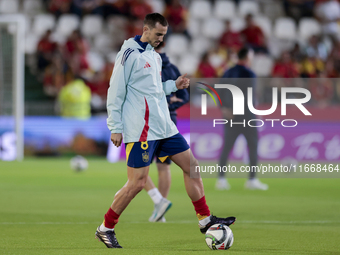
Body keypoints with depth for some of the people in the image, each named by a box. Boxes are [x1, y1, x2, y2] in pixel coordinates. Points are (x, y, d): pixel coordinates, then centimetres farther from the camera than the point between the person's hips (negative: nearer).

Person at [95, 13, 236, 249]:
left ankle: (205, 220, 15)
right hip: (141, 129, -9)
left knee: (191, 166, 7)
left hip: (164, 127, 9)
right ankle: (105, 229, 3)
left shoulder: (155, 56, 16)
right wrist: (116, 128, -13)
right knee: (137, 182, -9)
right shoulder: (130, 53, -10)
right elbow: (116, 92, -11)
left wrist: (174, 85, 9)